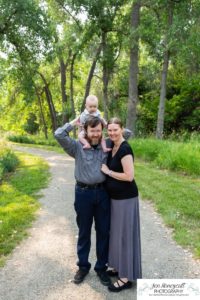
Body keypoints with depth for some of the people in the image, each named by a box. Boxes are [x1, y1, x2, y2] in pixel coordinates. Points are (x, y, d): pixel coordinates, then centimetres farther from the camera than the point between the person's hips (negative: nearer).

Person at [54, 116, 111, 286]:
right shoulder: (77, 147, -2)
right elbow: (59, 135, -14)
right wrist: (74, 122, -3)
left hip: (103, 193, 2)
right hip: (83, 193, -1)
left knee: (103, 231, 12)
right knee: (84, 232, 15)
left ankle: (101, 267, 30)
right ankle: (83, 266, 34)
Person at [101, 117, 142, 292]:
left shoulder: (125, 149, -20)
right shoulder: (112, 147, 6)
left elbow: (129, 176, -24)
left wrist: (108, 171, -15)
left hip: (126, 198, -9)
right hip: (115, 197, 9)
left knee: (125, 234, 2)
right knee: (117, 233, 20)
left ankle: (127, 278, 18)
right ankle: (120, 267, 38)